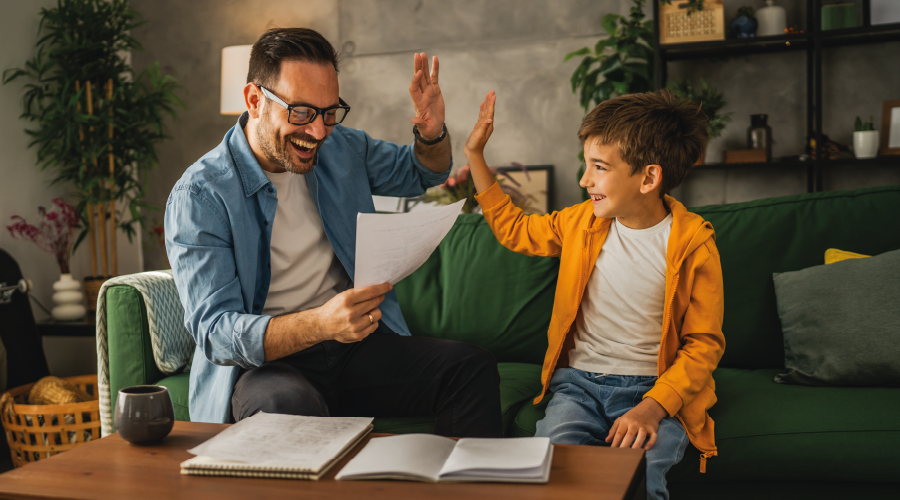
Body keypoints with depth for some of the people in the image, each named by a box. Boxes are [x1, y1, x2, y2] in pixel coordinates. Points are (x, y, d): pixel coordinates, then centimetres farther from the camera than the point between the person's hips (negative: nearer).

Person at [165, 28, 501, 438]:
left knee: (472, 369, -17)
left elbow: (420, 173, 25)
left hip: (357, 347, 5)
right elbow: (213, 331, -20)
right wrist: (319, 324, -38)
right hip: (263, 362, -5)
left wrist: (432, 135, -1)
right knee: (290, 404, -40)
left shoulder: (340, 148, 7)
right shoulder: (199, 195, -12)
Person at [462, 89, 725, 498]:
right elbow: (513, 230, 23)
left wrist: (652, 408, -20)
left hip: (654, 388, -3)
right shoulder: (583, 222, 6)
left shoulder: (694, 244, -7)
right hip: (579, 382, 3)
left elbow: (704, 343, -5)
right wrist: (474, 154, 19)